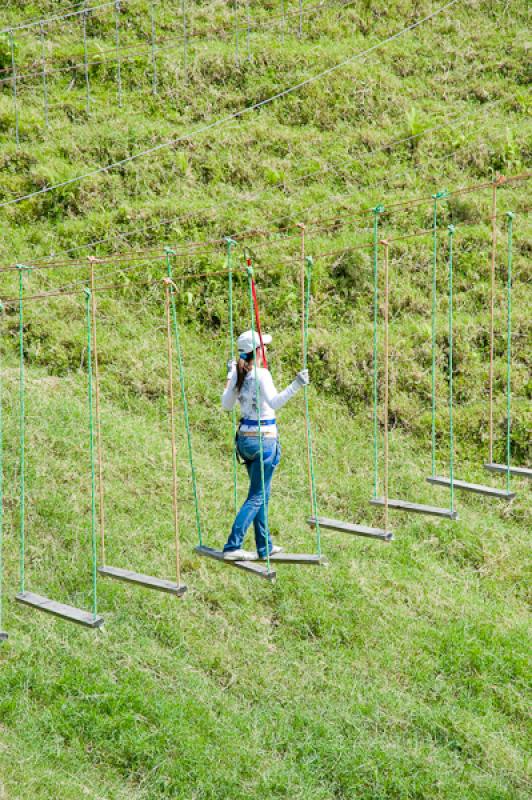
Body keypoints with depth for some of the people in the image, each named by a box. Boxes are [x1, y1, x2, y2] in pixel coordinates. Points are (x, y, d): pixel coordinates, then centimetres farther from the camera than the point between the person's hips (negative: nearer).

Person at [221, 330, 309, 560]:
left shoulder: (238, 373, 5)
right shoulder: (261, 374, -16)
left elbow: (226, 405, 15)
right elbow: (274, 402, -30)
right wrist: (295, 386, -39)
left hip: (244, 437, 8)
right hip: (264, 439, -8)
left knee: (261, 495, 18)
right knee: (257, 497, -3)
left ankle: (264, 546, 25)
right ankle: (232, 546, -9)